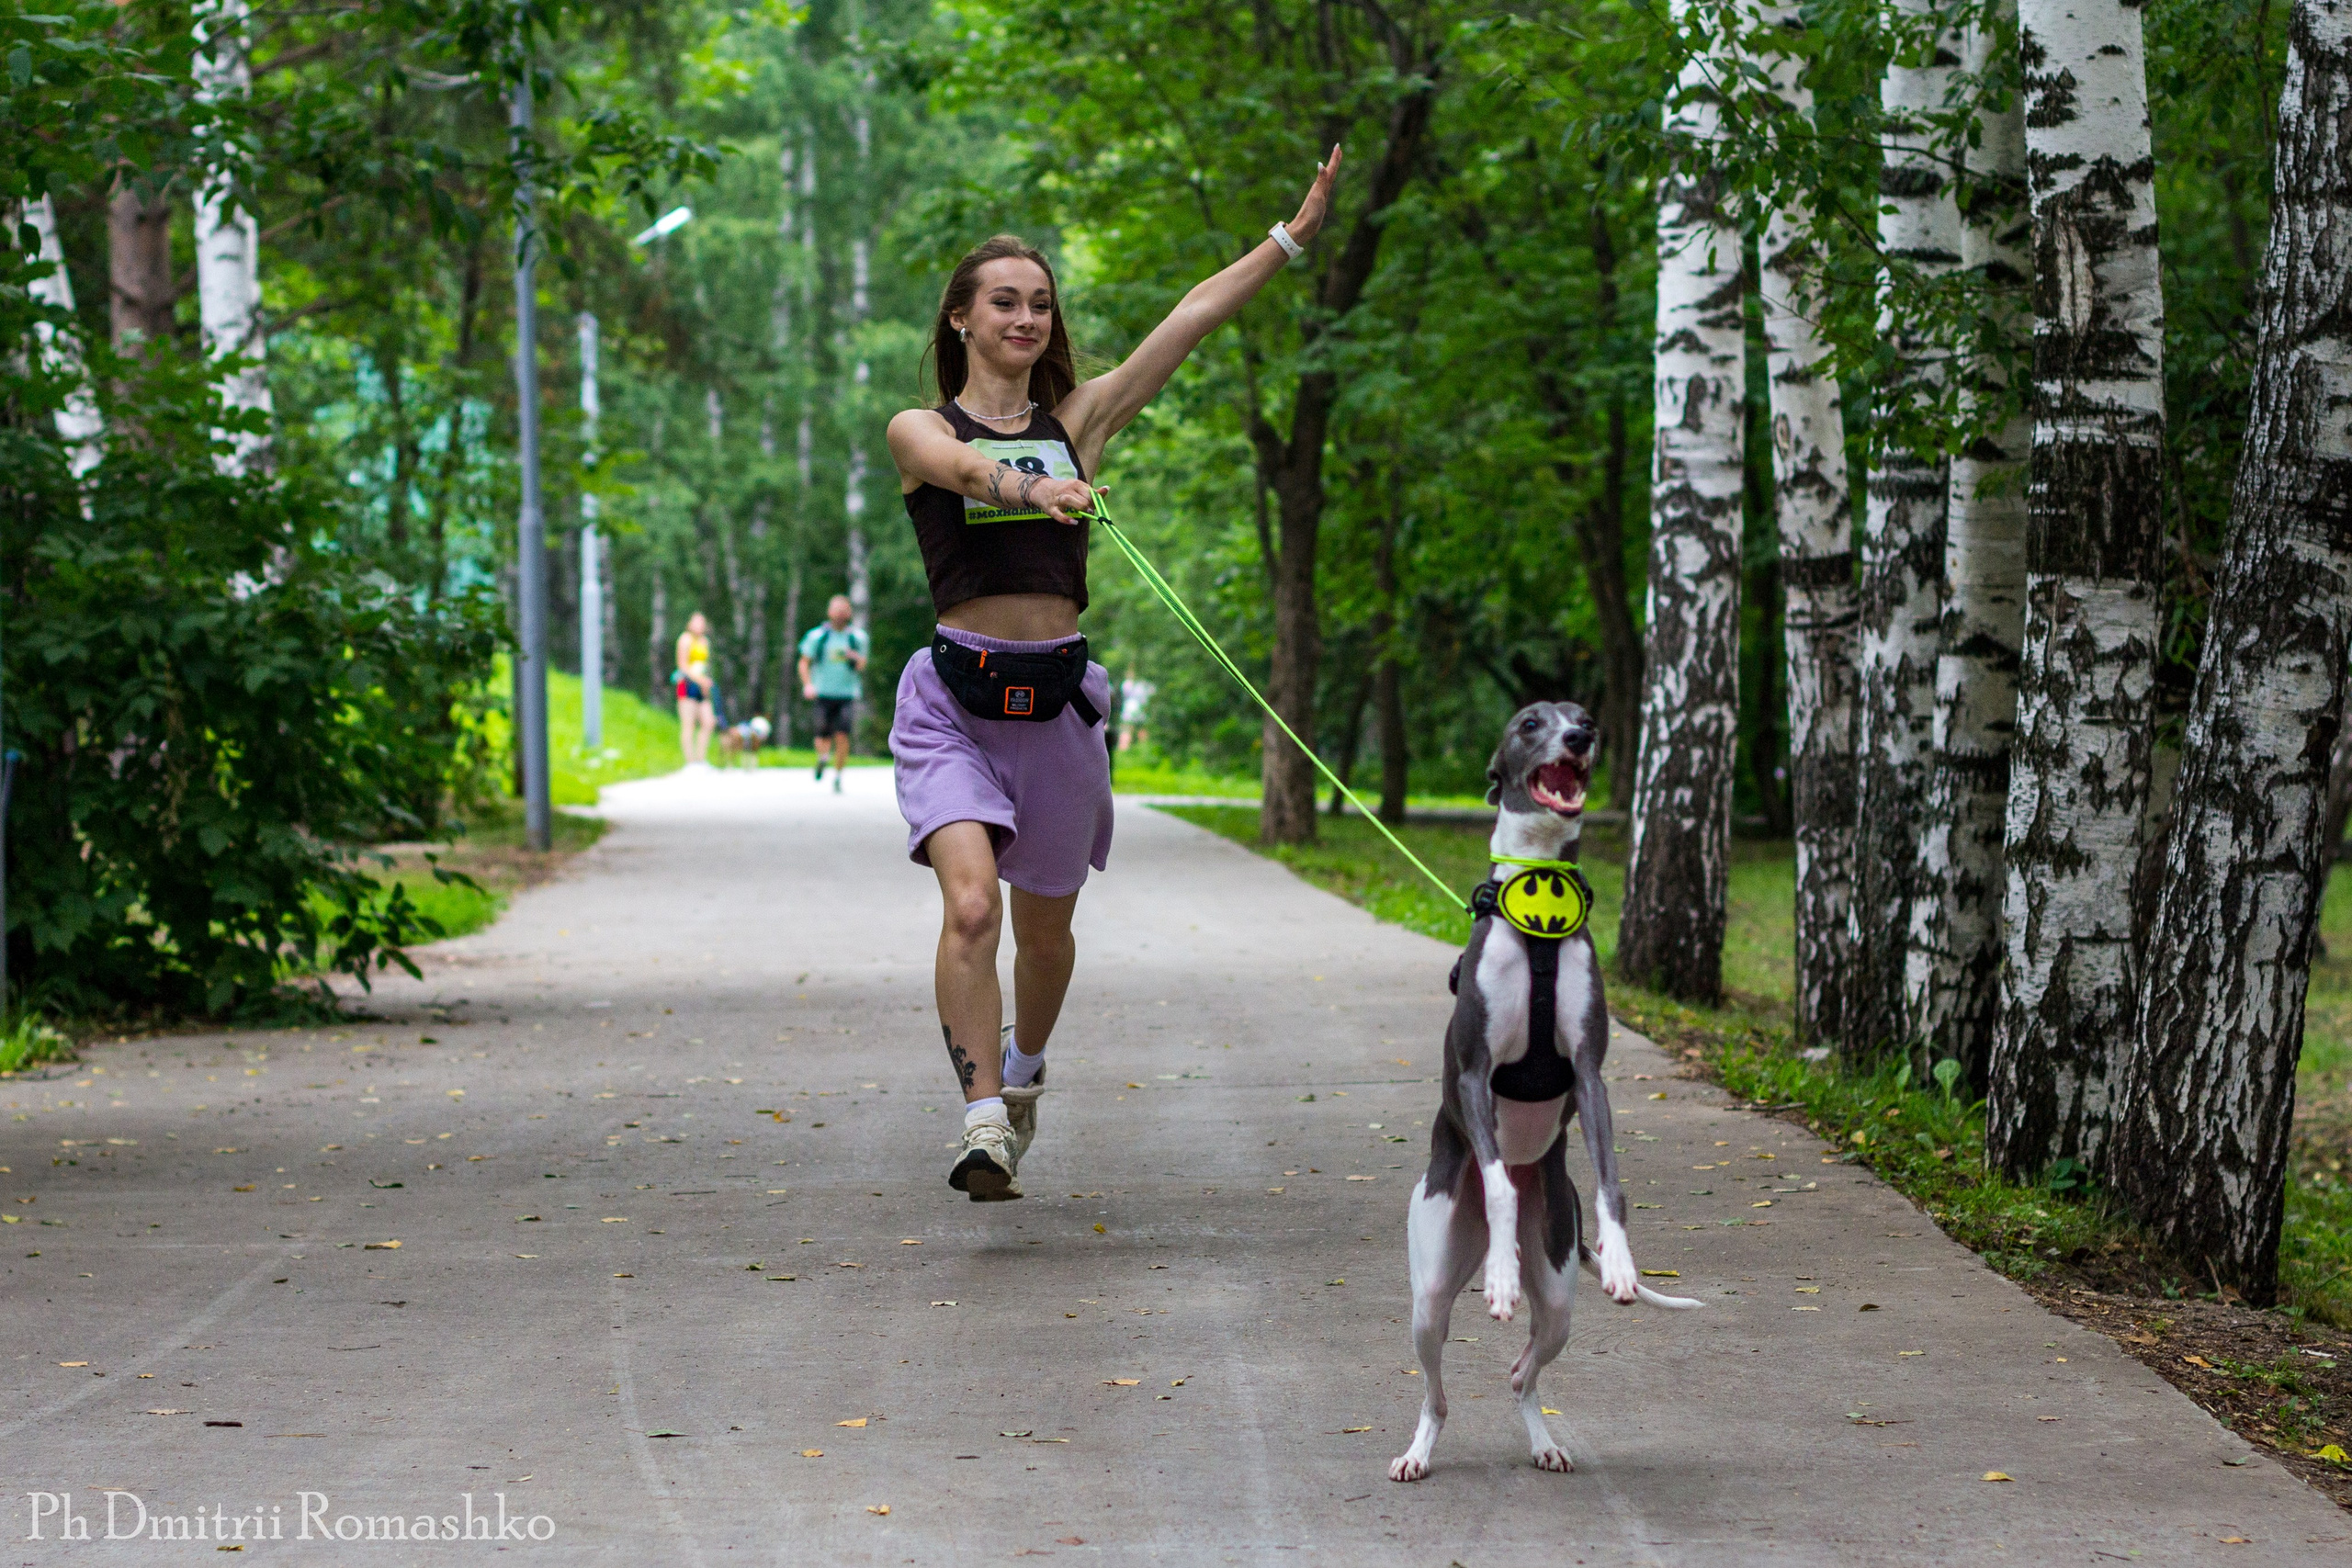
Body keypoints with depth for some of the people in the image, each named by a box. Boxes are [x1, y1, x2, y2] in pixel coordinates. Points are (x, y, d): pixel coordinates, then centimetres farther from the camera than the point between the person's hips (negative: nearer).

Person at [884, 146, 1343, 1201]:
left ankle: (1024, 1070, 44)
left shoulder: (1078, 420, 9)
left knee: (1044, 924, 16)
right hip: (954, 698, -3)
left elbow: (1194, 317, 4)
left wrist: (1295, 234, 0)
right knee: (971, 904, -23)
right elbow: (963, 466, -24)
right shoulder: (919, 432, 0)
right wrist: (1029, 487, -45)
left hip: (1057, 697, 3)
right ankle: (983, 1123, -21)